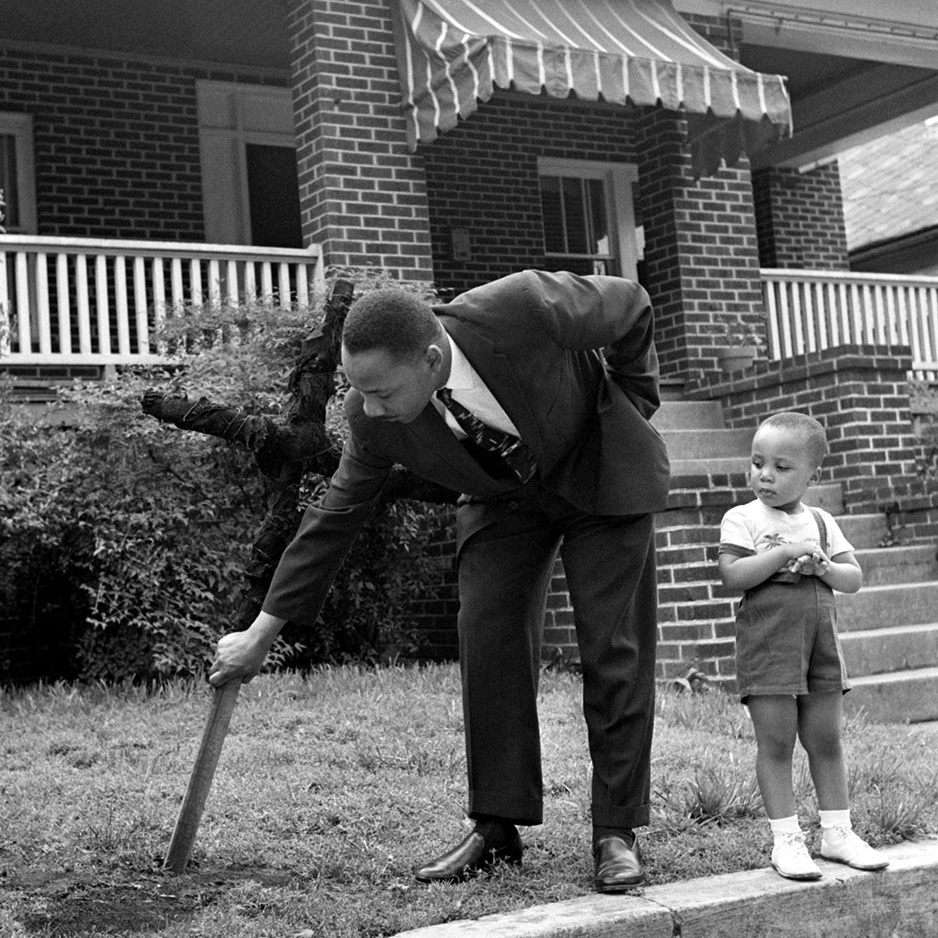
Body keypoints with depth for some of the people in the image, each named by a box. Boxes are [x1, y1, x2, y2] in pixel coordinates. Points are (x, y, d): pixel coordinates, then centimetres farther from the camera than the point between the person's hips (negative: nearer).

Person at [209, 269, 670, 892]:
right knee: (488, 639, -8)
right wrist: (263, 633, -9)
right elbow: (335, 519, -12)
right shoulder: (374, 419, -25)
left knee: (615, 647, -6)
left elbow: (631, 306, -19)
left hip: (600, 470, -3)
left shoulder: (522, 308, -39)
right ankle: (497, 828, 3)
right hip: (504, 493, 3)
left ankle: (617, 832, 3)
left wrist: (634, 407, -6)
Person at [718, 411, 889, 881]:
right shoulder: (742, 519, -1)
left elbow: (854, 578, 9)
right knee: (775, 743, -3)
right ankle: (786, 838, 3)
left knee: (826, 740, 9)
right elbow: (731, 574, -14)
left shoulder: (821, 522, 12)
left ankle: (836, 830, 19)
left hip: (820, 641, 4)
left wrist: (821, 566, -11)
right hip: (767, 643, -4)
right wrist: (784, 553, -17)